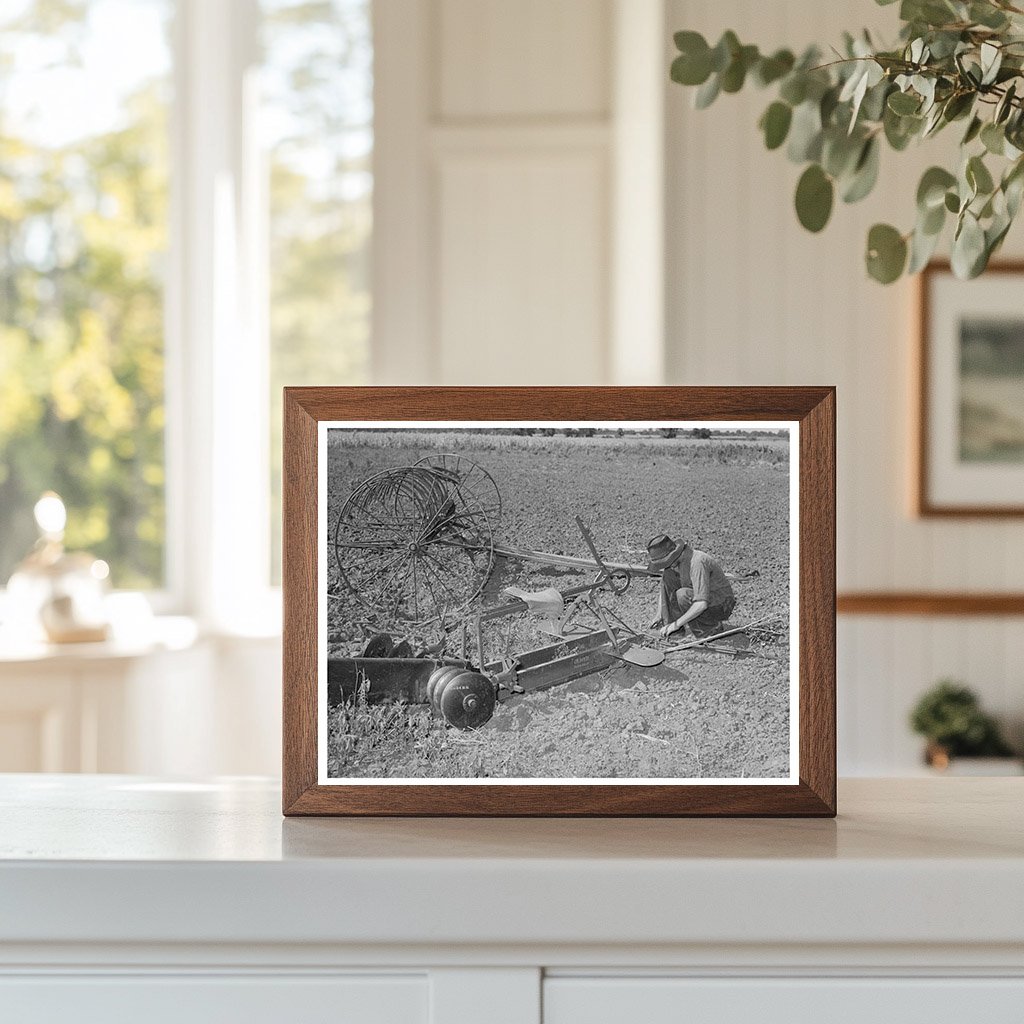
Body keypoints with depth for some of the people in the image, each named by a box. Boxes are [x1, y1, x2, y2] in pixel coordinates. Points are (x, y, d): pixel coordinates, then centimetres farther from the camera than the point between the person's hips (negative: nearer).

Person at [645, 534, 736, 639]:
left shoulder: (697, 562, -31)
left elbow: (701, 604, -38)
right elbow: (664, 591, 15)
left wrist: (676, 624, -32)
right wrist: (659, 615, 8)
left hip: (721, 607, -8)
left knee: (682, 595, -32)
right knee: (668, 574, -7)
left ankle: (712, 626, -12)